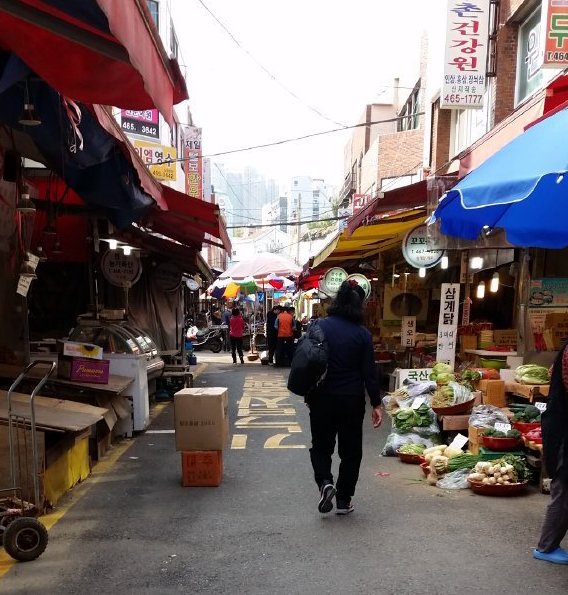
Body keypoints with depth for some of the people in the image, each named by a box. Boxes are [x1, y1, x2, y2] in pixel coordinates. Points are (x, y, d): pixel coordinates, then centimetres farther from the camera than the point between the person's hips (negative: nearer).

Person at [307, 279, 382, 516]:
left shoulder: (320, 326, -6)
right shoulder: (362, 334, -8)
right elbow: (369, 371, -7)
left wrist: (308, 393, 10)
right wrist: (376, 403, 1)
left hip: (322, 398, 1)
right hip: (352, 400, 0)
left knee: (321, 445, 17)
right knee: (350, 451, 13)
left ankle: (325, 482, -6)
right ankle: (343, 500, 18)